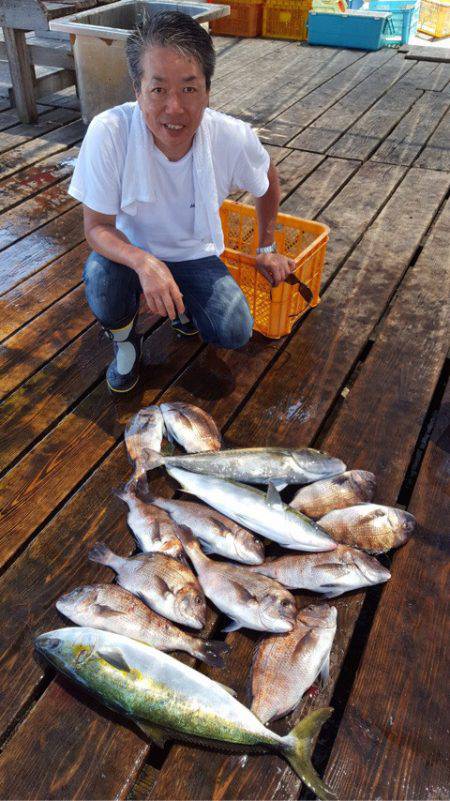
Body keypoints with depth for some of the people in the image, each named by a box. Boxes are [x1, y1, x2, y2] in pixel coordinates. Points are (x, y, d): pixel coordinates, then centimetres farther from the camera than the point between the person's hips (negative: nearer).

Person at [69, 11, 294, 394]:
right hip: (130, 249, -1)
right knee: (101, 276, -35)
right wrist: (145, 263, -42)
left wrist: (267, 249, 8)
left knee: (235, 332, -19)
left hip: (195, 254, 2)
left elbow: (268, 182, 0)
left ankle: (182, 305, 17)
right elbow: (97, 227, -22)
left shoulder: (234, 137, -23)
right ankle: (125, 339, 2)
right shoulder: (108, 132, -29)